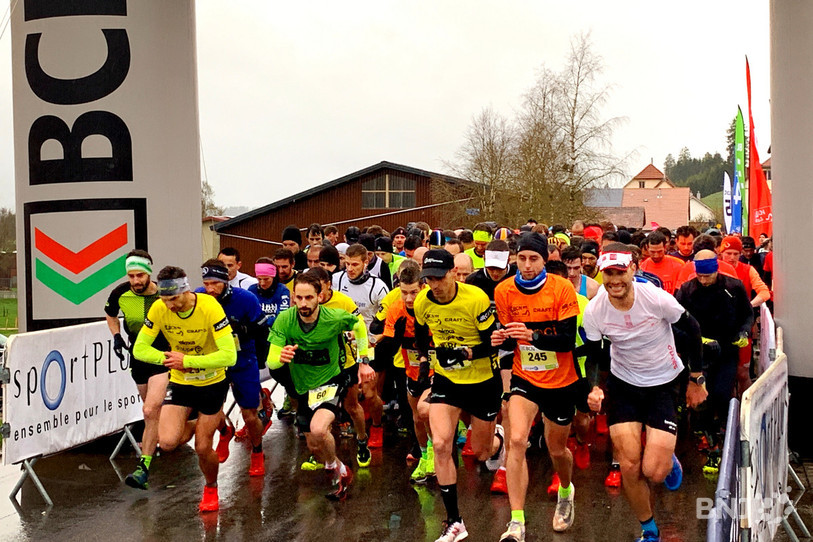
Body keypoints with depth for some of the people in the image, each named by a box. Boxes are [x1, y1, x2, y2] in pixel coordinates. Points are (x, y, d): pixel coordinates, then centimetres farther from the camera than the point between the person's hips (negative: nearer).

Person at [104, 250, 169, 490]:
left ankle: (144, 467, -15)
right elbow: (110, 314, 15)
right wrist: (117, 336, 0)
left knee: (150, 411, -18)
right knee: (152, 411, 17)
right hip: (138, 355, 5)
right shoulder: (120, 294, -9)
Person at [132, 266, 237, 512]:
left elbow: (229, 355, -29)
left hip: (212, 383, -3)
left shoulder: (209, 307, -26)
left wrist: (187, 360, -31)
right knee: (167, 441, -15)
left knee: (202, 447, 0)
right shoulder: (159, 309, -15)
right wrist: (167, 357, -24)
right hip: (179, 382, 3)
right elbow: (139, 349, -6)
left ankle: (211, 489, 32)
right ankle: (195, 426, 21)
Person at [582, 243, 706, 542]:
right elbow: (594, 354, 0)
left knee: (653, 471, -11)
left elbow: (692, 330, -5)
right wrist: (594, 388, -19)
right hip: (623, 385, 2)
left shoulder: (657, 298, -23)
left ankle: (668, 459, 28)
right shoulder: (594, 310, -16)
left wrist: (696, 379, 2)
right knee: (629, 466, -5)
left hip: (664, 384, -2)